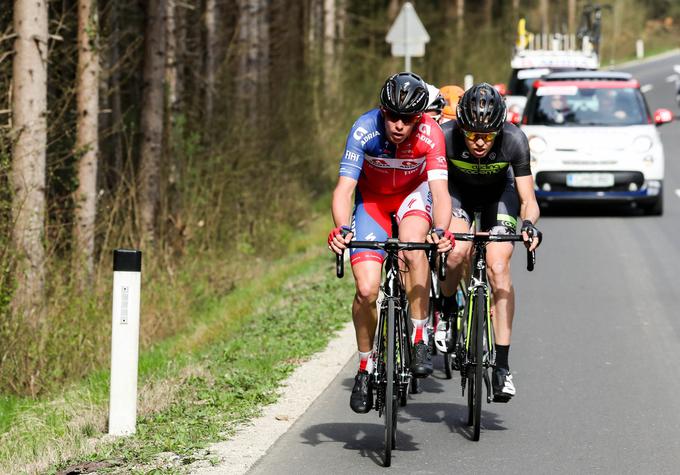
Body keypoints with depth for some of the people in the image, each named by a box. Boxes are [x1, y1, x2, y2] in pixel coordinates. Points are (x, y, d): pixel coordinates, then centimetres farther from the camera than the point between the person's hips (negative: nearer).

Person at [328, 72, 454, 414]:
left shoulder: (430, 134, -31)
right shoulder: (365, 130, -31)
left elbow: (439, 190, -37)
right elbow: (344, 187, -35)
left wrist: (441, 230, -57)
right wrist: (341, 228, -54)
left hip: (414, 192, -1)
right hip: (372, 198, 1)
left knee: (413, 246, -35)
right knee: (366, 289, -12)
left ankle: (419, 338, -21)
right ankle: (366, 367, 11)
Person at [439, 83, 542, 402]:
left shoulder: (514, 140, -32)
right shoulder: (445, 136, -34)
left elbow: (528, 200, -27)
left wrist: (529, 223, -48)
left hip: (498, 192, 0)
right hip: (457, 189, 0)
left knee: (498, 268, -17)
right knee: (458, 251, -29)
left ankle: (502, 367, -14)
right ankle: (446, 309, 3)